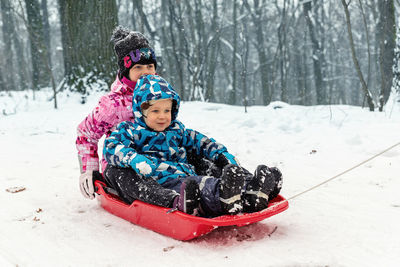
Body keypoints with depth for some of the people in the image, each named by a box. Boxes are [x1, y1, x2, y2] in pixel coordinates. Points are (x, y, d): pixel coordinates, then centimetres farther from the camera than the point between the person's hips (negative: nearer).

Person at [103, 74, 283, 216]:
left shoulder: (177, 130, 26)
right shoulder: (130, 130, 7)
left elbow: (201, 141, 32)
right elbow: (111, 147, -9)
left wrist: (222, 156, 15)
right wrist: (134, 159, -30)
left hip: (187, 177, 7)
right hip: (161, 183, -6)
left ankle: (251, 195, -47)